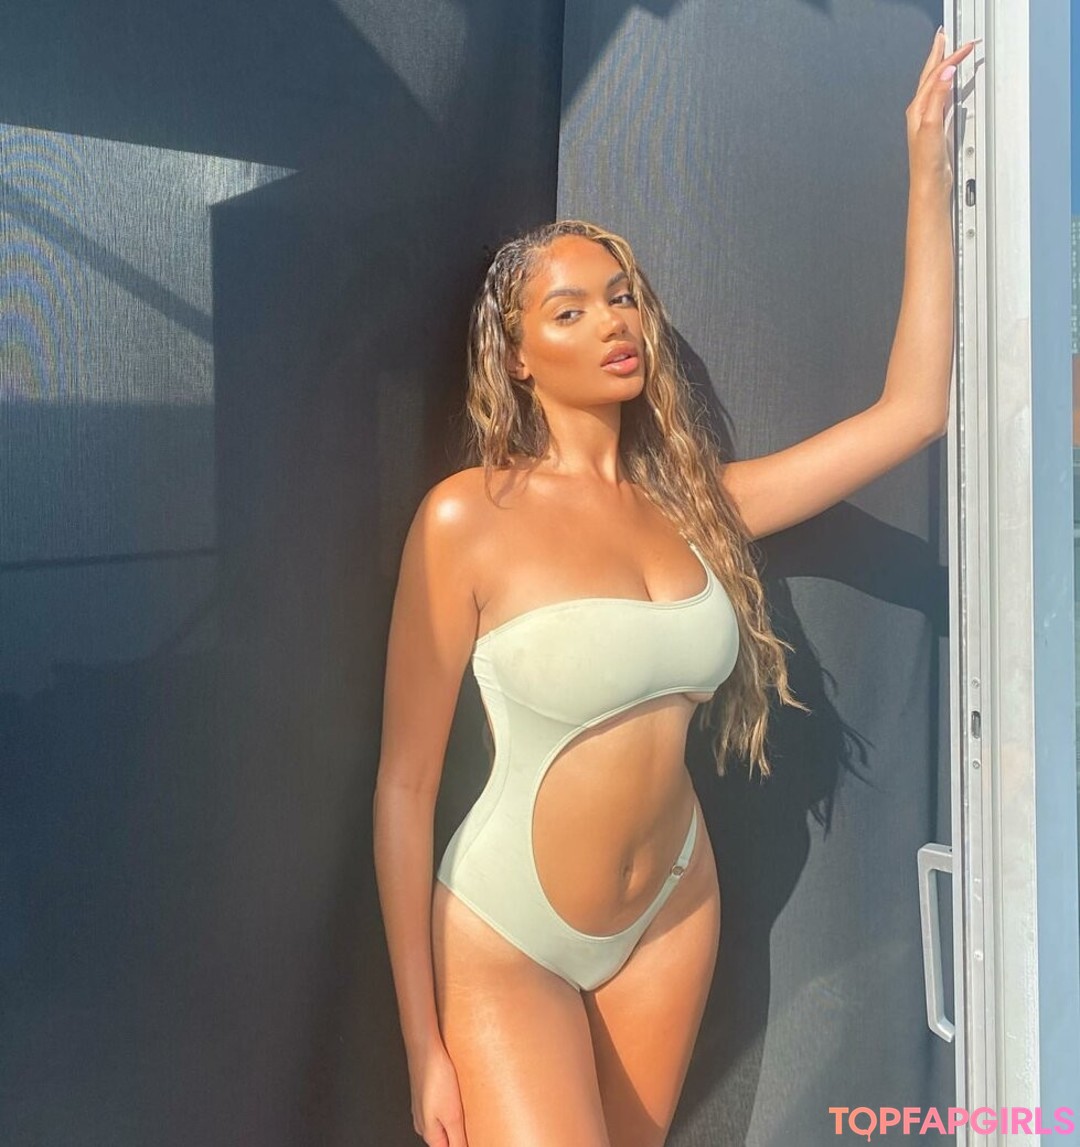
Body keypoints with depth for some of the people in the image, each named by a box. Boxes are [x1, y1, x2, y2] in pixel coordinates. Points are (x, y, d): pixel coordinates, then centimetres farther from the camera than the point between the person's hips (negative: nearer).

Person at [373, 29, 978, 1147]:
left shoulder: (691, 503, -3)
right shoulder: (468, 516, -17)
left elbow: (913, 407, 0)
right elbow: (403, 785, -15)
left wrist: (928, 167, 0)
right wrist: (425, 1048, -11)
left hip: (672, 915, 5)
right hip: (507, 934, -4)